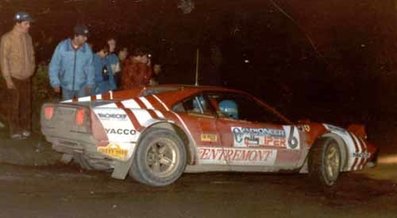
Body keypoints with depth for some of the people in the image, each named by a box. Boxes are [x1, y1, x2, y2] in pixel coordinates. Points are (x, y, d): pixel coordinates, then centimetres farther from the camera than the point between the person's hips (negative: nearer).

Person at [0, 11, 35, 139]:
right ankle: (15, 131, 11)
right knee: (14, 105, 2)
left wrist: (32, 70, 9)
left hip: (27, 77, 5)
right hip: (14, 78, -5)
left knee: (26, 104, 9)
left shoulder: (28, 37, 3)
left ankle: (25, 128, 21)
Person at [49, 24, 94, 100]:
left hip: (82, 86, 1)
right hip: (66, 86, -1)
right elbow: (54, 66, -6)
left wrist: (89, 84, 0)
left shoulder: (87, 49, -8)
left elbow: (90, 68, 3)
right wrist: (55, 83, -9)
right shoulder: (62, 47, -14)